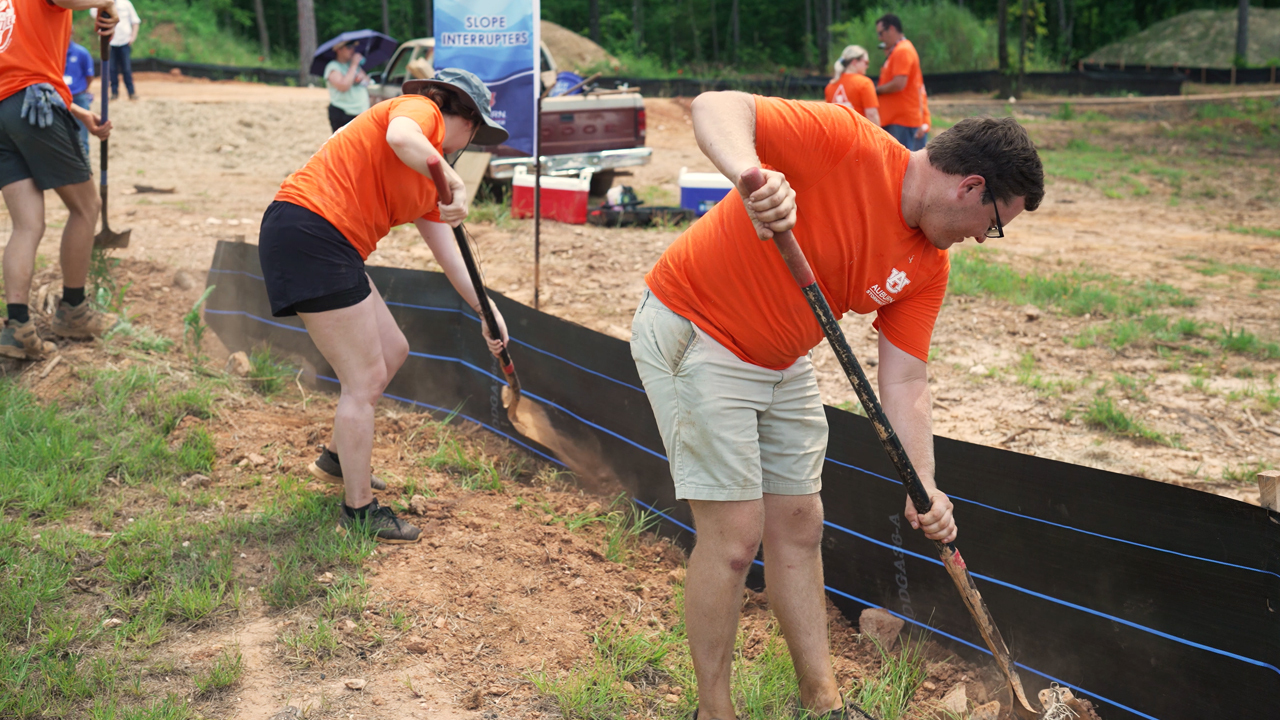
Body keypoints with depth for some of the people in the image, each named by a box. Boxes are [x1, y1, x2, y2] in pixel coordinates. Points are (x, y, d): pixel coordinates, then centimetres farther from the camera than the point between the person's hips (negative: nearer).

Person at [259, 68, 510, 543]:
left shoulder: (430, 174, 22)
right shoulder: (420, 109, -4)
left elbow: (446, 250, 25)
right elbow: (400, 137, -30)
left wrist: (486, 310, 23)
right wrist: (455, 183, -24)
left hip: (332, 248, 10)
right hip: (307, 232, -10)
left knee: (392, 351, 21)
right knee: (365, 379, -4)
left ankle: (337, 458, 39)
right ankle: (358, 512, 9)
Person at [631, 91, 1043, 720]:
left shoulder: (929, 267, -1)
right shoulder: (846, 143, -22)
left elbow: (904, 383, -2)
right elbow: (715, 106, -29)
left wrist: (923, 486, -14)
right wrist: (751, 173, -50)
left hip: (781, 362, 8)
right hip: (692, 336, -8)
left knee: (799, 525, 12)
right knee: (735, 534, -7)